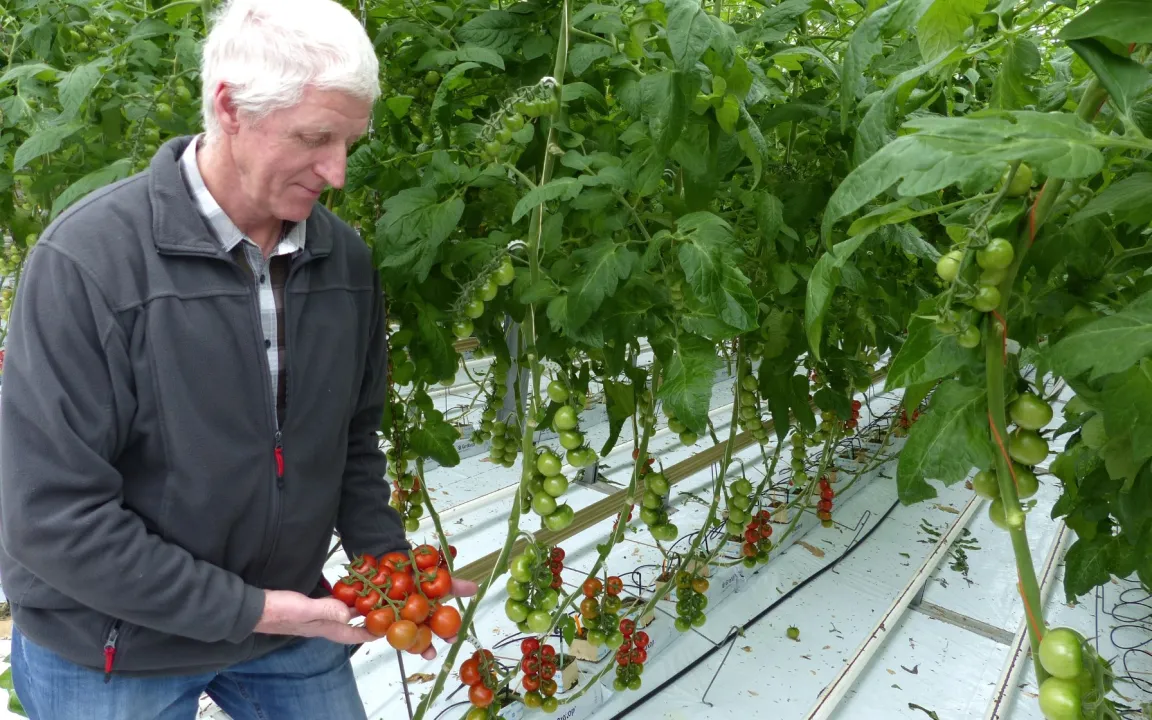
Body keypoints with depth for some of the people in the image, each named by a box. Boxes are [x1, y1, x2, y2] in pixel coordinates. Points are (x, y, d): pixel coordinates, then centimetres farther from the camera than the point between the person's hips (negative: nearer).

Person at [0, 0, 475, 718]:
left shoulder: (346, 258, -6)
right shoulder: (87, 260, -22)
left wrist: (388, 563, -8)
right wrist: (250, 611, -22)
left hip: (286, 617, 5)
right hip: (112, 653, -4)